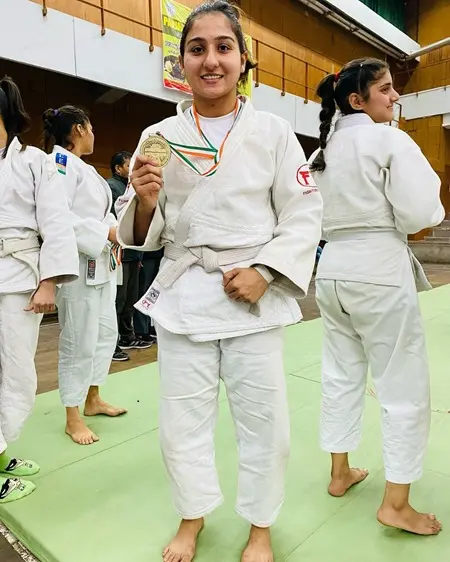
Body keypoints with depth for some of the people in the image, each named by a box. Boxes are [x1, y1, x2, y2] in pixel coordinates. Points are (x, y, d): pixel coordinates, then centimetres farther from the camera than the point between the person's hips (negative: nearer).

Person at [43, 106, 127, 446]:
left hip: (102, 262, 10)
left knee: (106, 333, 15)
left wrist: (114, 235, 5)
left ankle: (93, 399, 32)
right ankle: (73, 418, 13)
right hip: (79, 262, -10)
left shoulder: (83, 167, 19)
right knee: (79, 341, -2)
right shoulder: (60, 161, -10)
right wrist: (106, 233, -18)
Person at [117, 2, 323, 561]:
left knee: (262, 419, 8)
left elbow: (303, 215, 1)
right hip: (182, 297, 2)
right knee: (183, 418, 12)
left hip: (254, 296, -1)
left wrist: (263, 272, -12)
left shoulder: (273, 131, 2)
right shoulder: (158, 138, 5)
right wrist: (145, 200, -14)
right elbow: (143, 235, 7)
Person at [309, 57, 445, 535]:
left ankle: (340, 473, 31)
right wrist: (390, 222, 6)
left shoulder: (323, 151, 12)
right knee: (405, 387, 5)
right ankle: (396, 504, 14)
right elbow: (420, 213, -14)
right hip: (379, 271, -7)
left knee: (341, 374, 16)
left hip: (334, 271, 8)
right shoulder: (391, 140, -9)